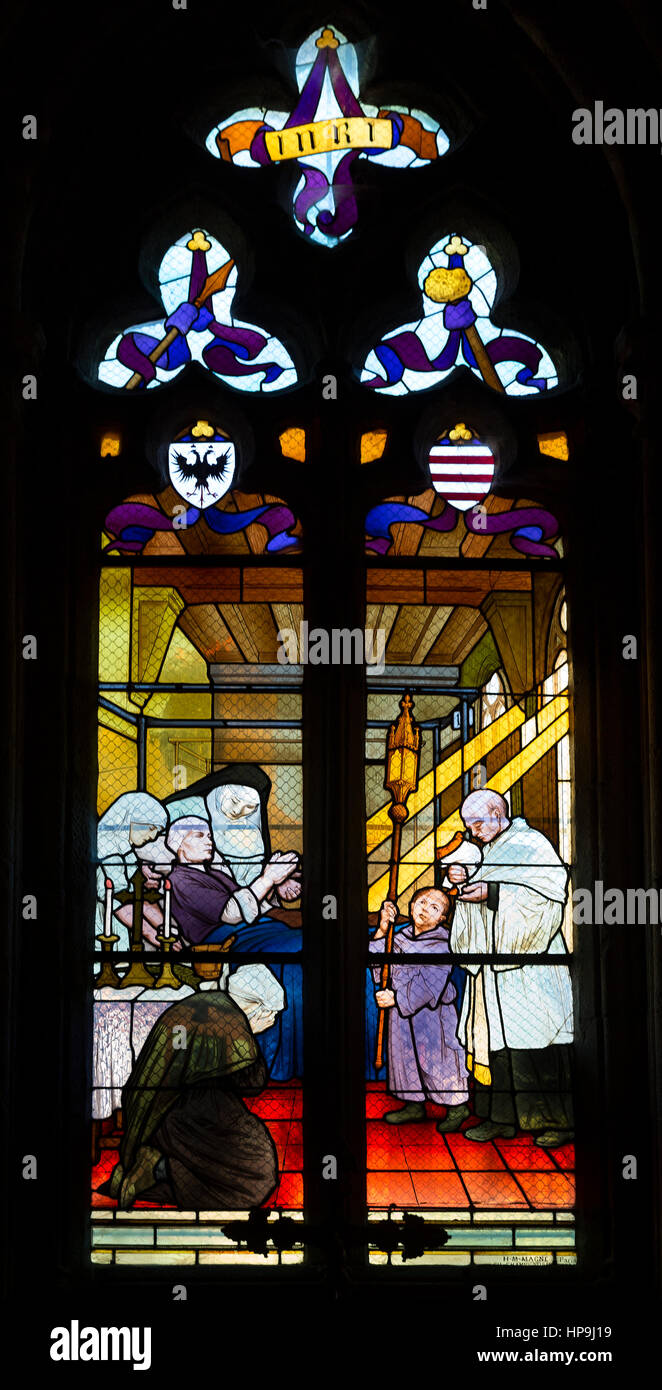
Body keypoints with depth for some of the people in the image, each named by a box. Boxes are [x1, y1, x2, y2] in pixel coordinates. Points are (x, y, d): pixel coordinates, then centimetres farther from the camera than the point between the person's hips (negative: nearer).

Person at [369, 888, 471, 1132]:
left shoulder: (441, 943, -15)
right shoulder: (402, 936, 4)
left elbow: (429, 984, -20)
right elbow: (376, 955, 3)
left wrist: (396, 998, -19)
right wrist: (382, 929, -10)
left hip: (432, 1013, -6)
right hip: (402, 1011, 6)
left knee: (435, 1057, 0)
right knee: (405, 1055, 14)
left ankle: (457, 1106, 17)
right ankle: (415, 1105, 30)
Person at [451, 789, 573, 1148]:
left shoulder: (531, 844, -4)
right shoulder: (485, 853, 18)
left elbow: (547, 896, -15)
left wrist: (492, 893, -19)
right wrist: (464, 885, 2)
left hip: (528, 965, -7)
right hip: (491, 967, 7)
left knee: (537, 1042, -7)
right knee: (494, 1038, 3)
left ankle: (558, 1120, 1)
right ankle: (501, 1118, 9)